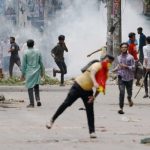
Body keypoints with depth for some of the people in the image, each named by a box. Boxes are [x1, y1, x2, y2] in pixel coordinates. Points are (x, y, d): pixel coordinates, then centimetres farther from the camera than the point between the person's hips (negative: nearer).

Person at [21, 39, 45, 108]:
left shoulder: (25, 52, -7)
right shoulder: (38, 52, 3)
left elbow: (24, 64, -6)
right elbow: (41, 62, 7)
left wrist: (23, 74, 1)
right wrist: (42, 71, 19)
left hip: (29, 72, -3)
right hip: (37, 71, 3)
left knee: (30, 87, 2)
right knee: (36, 86, 18)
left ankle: (32, 103, 2)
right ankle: (38, 99, 3)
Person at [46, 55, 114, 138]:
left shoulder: (105, 73, 2)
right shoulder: (98, 65, -18)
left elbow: (100, 87, 5)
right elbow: (92, 73, -40)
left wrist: (94, 96, -11)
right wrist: (94, 83, -59)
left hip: (87, 91, 6)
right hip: (78, 87, -6)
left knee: (90, 111, -2)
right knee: (66, 103, -6)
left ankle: (92, 132, 0)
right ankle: (52, 120, 6)